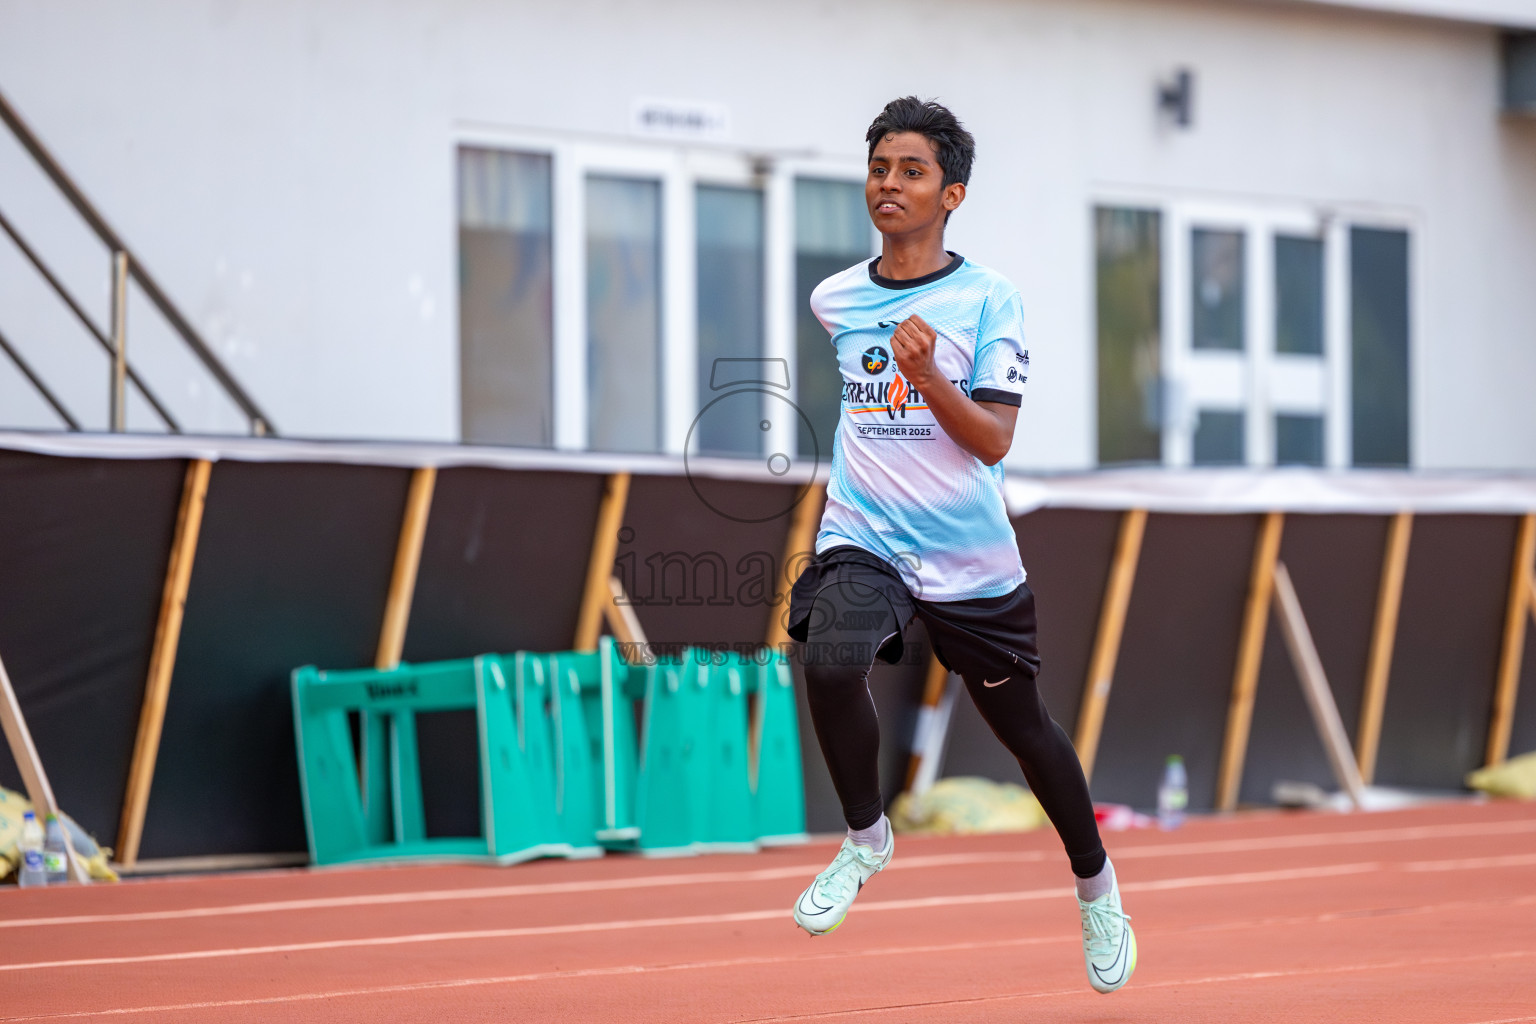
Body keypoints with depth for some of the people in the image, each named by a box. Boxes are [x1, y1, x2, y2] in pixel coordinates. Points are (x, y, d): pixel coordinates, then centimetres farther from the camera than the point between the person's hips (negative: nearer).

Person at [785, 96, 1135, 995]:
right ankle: (867, 837, -4)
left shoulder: (988, 298, -7)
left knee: (1023, 724, 12)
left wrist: (928, 378, -27)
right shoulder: (834, 299, 5)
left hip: (971, 558, -1)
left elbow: (994, 440, -14)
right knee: (831, 665, -28)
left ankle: (1097, 888, 35)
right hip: (862, 540, 2)